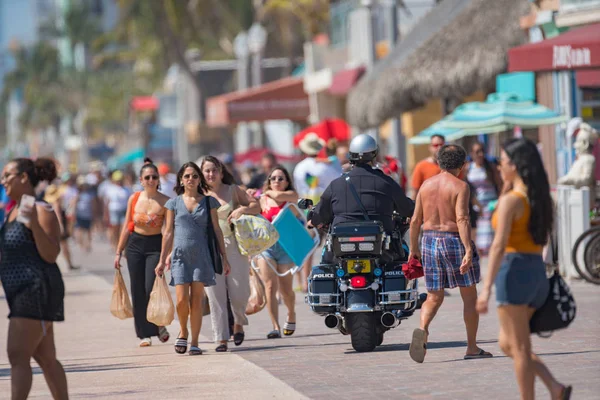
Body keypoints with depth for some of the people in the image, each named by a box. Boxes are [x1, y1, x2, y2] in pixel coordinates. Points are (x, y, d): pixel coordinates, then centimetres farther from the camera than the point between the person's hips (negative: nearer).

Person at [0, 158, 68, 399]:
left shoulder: (42, 211, -13)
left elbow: (50, 255, -20)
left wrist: (34, 224, -30)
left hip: (38, 290, -10)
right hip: (21, 293, 10)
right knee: (45, 358, 13)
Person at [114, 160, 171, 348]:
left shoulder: (164, 202, -6)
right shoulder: (134, 199, 3)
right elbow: (126, 227, 10)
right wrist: (119, 252, 9)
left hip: (155, 246, -3)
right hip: (135, 245, 3)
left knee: (150, 288, -14)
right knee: (138, 292, 2)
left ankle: (160, 325, 11)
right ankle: (145, 334, 9)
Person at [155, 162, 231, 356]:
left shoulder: (208, 202, 7)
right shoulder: (174, 203, 8)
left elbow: (217, 230, 9)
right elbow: (168, 233, 11)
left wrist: (224, 257, 6)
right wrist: (162, 260, 9)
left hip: (201, 256, 0)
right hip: (180, 255, 0)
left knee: (196, 301, -2)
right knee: (182, 299, -11)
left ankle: (194, 342, 5)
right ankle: (183, 332, 16)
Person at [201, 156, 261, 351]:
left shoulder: (232, 190, 7)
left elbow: (257, 206, 10)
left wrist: (242, 210, -11)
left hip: (234, 245, 0)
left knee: (239, 293, -2)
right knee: (215, 295, -5)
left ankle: (239, 324, 27)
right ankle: (221, 338, -2)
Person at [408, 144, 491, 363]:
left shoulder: (426, 185, 7)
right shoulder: (460, 186, -9)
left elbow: (415, 220, 8)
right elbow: (462, 219, -20)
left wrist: (413, 249, 17)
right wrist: (468, 251, -25)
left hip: (430, 242, 5)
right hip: (454, 241, -5)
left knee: (434, 297, 9)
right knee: (469, 296, 9)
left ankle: (422, 329, -21)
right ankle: (472, 347, 12)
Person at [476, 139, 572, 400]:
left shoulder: (510, 200, -13)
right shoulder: (540, 199, 10)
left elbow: (499, 246, -19)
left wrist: (486, 288, -21)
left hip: (514, 272, -8)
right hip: (538, 272, 8)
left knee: (519, 348, 0)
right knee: (507, 344, 17)